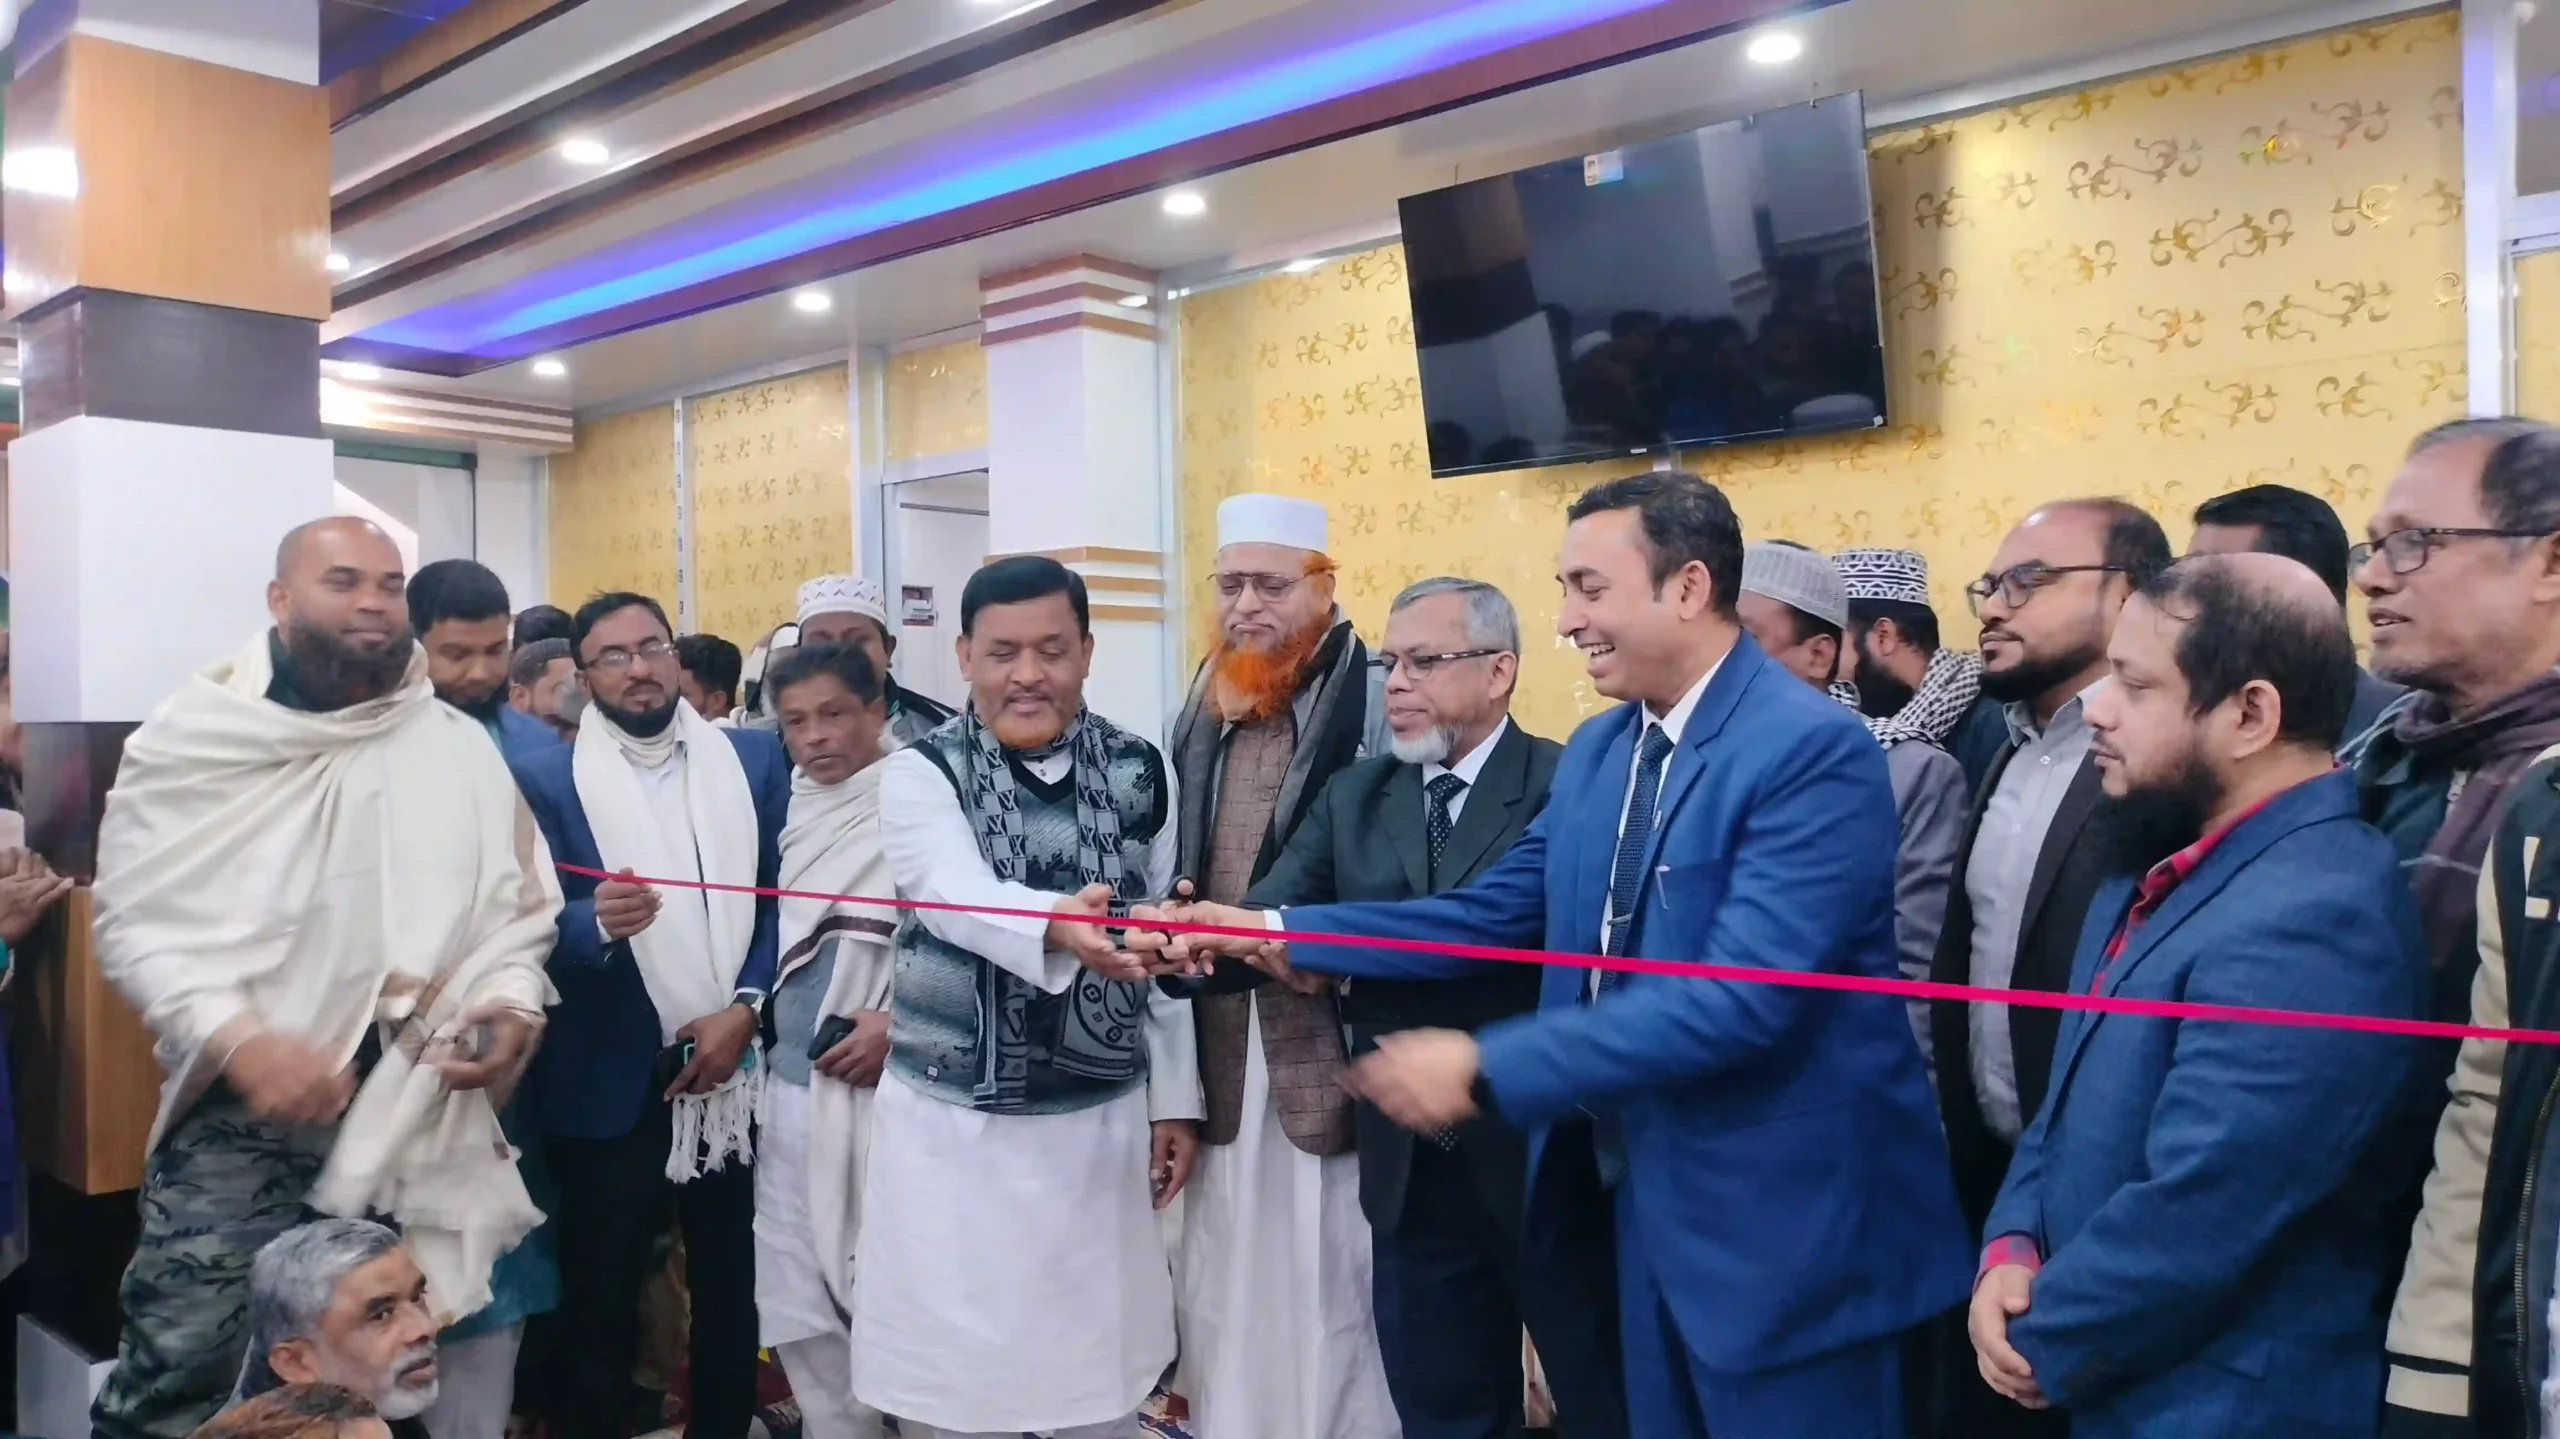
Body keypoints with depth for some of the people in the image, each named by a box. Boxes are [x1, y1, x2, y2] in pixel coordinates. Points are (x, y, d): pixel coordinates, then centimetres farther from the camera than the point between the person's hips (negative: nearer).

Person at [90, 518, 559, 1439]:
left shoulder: (461, 747, 6)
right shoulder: (194, 738, -1)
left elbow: (516, 905, 12)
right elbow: (135, 922, -2)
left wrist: (513, 1003, -8)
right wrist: (240, 1040, -17)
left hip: (419, 1114, 2)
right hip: (239, 1113, -2)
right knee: (180, 1364, -5)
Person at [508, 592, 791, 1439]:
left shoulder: (757, 759, 4)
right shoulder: (545, 779, -1)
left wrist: (745, 1008, -10)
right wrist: (598, 921, -28)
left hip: (738, 1068, 2)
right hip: (612, 1084, -2)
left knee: (733, 1289, 14)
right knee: (600, 1300, 11)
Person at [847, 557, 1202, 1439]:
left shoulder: (1139, 773, 2)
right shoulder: (920, 772, -5)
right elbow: (962, 897, -25)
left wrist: (1174, 1100, 8)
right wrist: (1054, 927, -45)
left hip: (1100, 1125, 2)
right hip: (952, 1128, -1)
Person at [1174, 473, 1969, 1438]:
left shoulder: (1815, 749, -20)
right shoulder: (1595, 751, 7)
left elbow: (1744, 995, -28)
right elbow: (1494, 913, 8)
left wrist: (1488, 1069, -27)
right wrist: (1277, 934, 0)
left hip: (1784, 1217, -7)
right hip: (1648, 1195, 8)